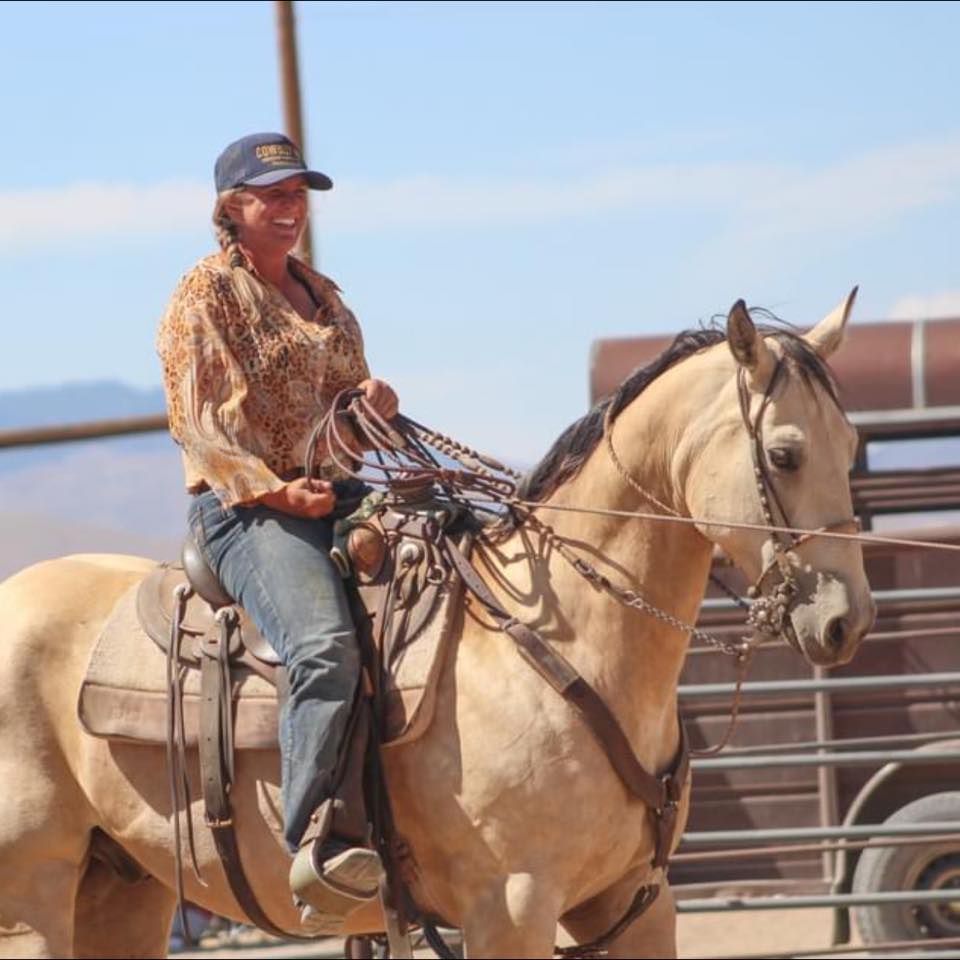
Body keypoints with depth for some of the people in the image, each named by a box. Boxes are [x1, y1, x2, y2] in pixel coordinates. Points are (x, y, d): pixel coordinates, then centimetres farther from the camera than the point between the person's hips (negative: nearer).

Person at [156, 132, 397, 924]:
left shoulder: (322, 296, 21)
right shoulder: (206, 293, 1)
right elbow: (201, 423, -6)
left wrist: (376, 404, 3)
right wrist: (275, 490, -17)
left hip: (333, 495, 8)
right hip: (243, 505, -8)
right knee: (325, 644, -32)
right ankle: (311, 835, -35)